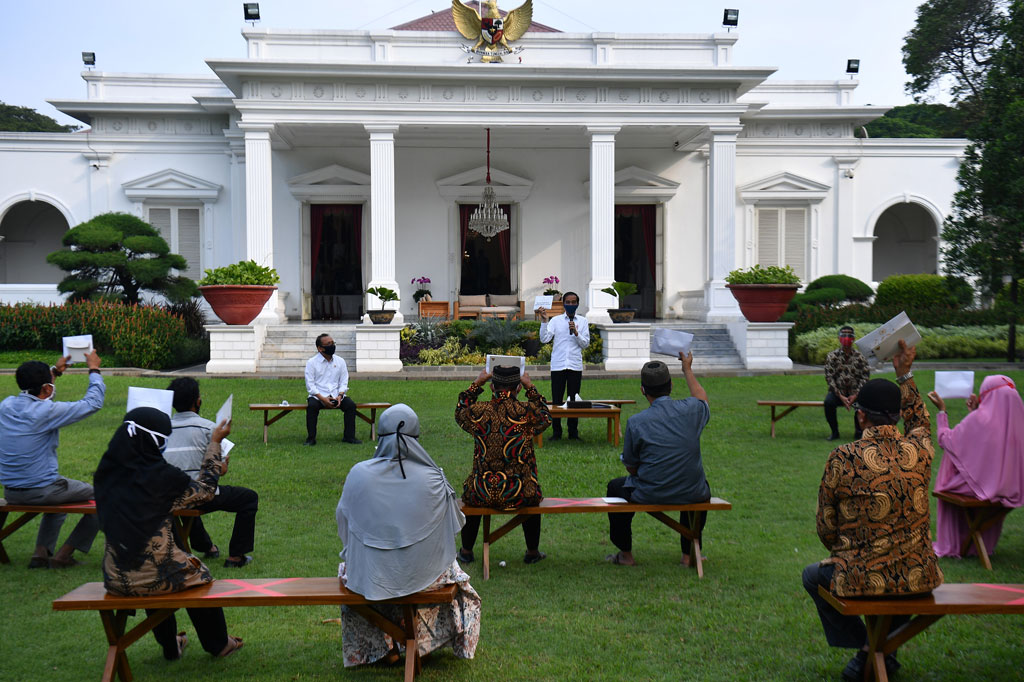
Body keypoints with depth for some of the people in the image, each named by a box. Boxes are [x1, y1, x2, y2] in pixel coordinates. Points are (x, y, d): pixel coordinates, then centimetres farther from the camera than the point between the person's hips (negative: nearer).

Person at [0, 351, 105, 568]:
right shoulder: (47, 411, -20)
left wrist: (55, 371, 31)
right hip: (41, 491, -8)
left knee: (60, 493, 35)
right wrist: (94, 370, 2)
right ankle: (63, 555, 8)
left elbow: (32, 394, 25)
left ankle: (41, 551, 20)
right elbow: (93, 402, -12)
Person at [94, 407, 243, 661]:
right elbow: (205, 491, -2)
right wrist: (215, 444, 9)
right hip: (157, 578, -5)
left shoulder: (106, 473, -5)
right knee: (198, 573, 27)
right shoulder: (162, 477, -20)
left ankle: (170, 646, 52)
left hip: (115, 580, 5)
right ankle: (218, 645, 44)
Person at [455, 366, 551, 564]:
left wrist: (476, 383, 22)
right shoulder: (527, 412, -13)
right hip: (519, 495, 0)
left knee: (469, 492, 35)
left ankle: (466, 551, 43)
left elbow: (460, 412, 16)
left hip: (482, 494, 1)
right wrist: (530, 387, 17)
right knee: (533, 495, 35)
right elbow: (546, 416, 12)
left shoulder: (478, 412, -9)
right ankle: (532, 552, 43)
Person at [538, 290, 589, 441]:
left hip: (575, 365, 1)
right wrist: (544, 321, -10)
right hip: (558, 365, 0)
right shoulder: (555, 321, 7)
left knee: (574, 400, 4)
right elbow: (544, 339, -3)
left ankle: (573, 432, 13)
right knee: (556, 400, 1)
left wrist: (576, 332, -11)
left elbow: (585, 344, 4)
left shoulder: (582, 321, 9)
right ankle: (556, 432, 9)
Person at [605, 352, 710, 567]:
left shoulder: (635, 422, -13)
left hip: (649, 495, -2)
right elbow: (702, 398, 21)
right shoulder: (690, 410, -6)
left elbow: (631, 467, -2)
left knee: (615, 487, 28)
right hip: (691, 495, 3)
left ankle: (626, 555, 33)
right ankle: (689, 555, 37)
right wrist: (687, 369, 34)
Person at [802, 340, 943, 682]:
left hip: (864, 579, -4)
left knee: (813, 575, 27)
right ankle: (886, 650, 40)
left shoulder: (843, 458, -16)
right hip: (919, 577, 4)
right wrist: (905, 374, 24)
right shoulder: (919, 450, -6)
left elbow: (826, 526, -4)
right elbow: (919, 422, 22)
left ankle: (864, 648, 20)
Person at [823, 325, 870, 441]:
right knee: (828, 402, -32)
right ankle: (834, 432, -11)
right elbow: (829, 378, -5)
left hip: (855, 393, 0)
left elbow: (865, 377, -1)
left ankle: (858, 431, -6)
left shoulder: (859, 357, 3)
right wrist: (840, 396, -16)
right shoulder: (832, 356, 2)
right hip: (838, 392, 0)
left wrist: (855, 395, -15)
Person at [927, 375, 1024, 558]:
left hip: (983, 484, -5)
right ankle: (985, 544, 43)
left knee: (946, 486, 23)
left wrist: (942, 410, 2)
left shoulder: (979, 419, -20)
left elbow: (946, 439, -7)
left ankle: (949, 546, 29)